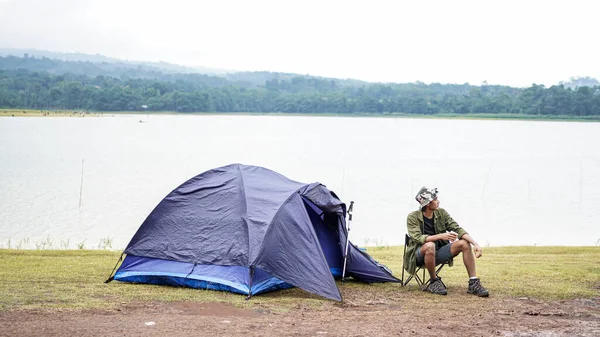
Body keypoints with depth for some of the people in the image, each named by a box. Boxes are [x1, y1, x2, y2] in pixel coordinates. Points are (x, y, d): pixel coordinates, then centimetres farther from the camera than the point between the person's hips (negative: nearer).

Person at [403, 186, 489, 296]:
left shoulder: (441, 213, 2)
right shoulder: (413, 217, -12)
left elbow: (457, 229, -3)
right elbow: (418, 238, -25)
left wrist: (475, 244, -17)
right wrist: (441, 236, -36)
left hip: (437, 253, 5)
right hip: (419, 256, -5)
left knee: (464, 244, -14)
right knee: (430, 245, -39)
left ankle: (474, 283, -14)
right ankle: (433, 282, -19)